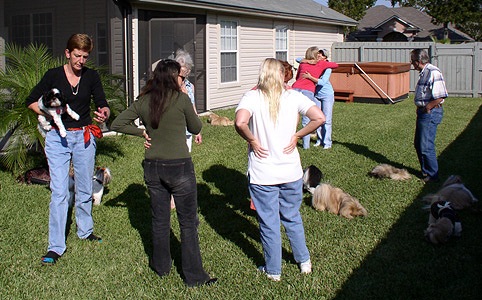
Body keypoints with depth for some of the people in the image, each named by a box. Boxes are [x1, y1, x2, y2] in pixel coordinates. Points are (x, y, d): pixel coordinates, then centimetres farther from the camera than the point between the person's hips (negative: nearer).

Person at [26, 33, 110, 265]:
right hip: (57, 137, -2)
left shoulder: (91, 76, 2)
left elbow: (102, 104, -6)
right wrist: (47, 113, -12)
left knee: (85, 189, 13)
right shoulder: (53, 75, -2)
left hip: (84, 137, 2)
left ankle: (85, 231, 33)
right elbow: (31, 101, 4)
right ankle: (55, 247, -1)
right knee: (59, 192, -6)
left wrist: (104, 114, -28)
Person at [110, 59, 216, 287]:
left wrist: (141, 132, 8)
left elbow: (117, 124, 5)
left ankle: (161, 266, 34)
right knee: (188, 223, 5)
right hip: (179, 167, -5)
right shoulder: (181, 99, -10)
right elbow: (196, 128, 3)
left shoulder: (143, 101, 2)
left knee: (160, 220, 19)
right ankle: (194, 276, 11)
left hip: (153, 167, 5)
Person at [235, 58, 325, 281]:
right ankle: (304, 261, 36)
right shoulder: (294, 96, -2)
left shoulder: (252, 97, -10)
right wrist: (296, 136, -2)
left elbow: (240, 123, -28)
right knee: (293, 218, 23)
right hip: (291, 171, 3)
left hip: (262, 174, -3)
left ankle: (273, 270, 25)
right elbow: (319, 118, -11)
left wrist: (252, 140, -11)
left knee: (269, 223, 12)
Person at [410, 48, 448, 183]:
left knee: (426, 146, -4)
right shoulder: (424, 73, 12)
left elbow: (440, 97, -25)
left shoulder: (433, 73, -19)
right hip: (423, 112, 10)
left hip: (431, 113, -10)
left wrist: (427, 107, -15)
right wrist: (421, 109, 12)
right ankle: (425, 172, 29)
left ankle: (433, 175, 8)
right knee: (418, 144, 16)